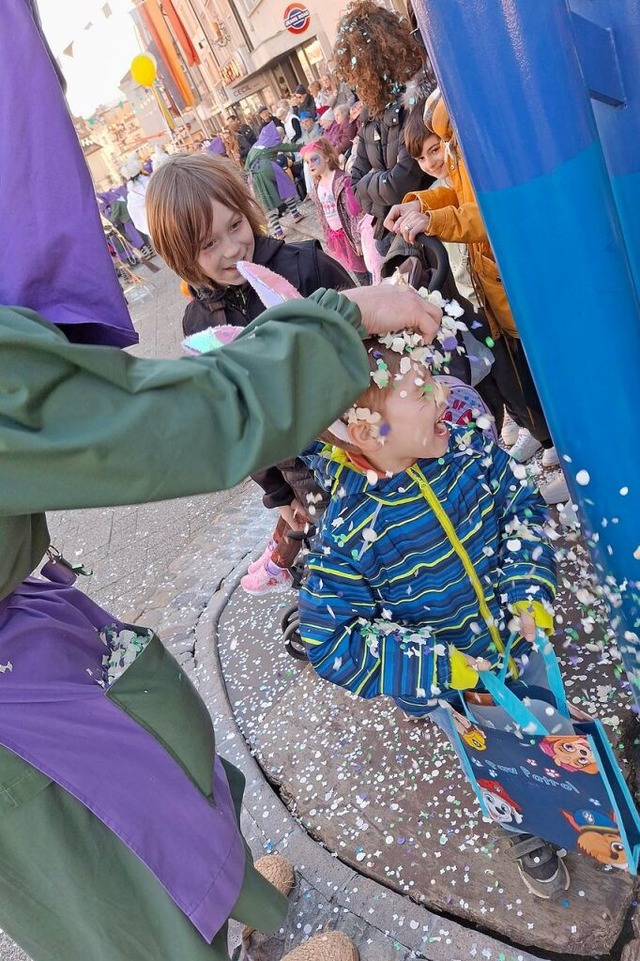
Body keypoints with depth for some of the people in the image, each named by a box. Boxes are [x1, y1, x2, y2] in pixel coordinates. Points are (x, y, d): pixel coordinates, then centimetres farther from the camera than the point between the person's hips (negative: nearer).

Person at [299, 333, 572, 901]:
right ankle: (527, 835, 59)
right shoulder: (349, 531, -34)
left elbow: (520, 503, -4)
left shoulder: (464, 449, -21)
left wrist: (530, 588, -17)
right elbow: (330, 644, -26)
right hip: (446, 688, -4)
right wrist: (436, 668, -28)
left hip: (518, 641, 4)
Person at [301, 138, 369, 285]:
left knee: (363, 266, 2)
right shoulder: (317, 186, 7)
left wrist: (358, 239, -20)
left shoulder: (341, 180, -17)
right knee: (354, 269, 18)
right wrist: (327, 238, 15)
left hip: (349, 232, -7)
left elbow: (354, 211, -19)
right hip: (335, 236, 7)